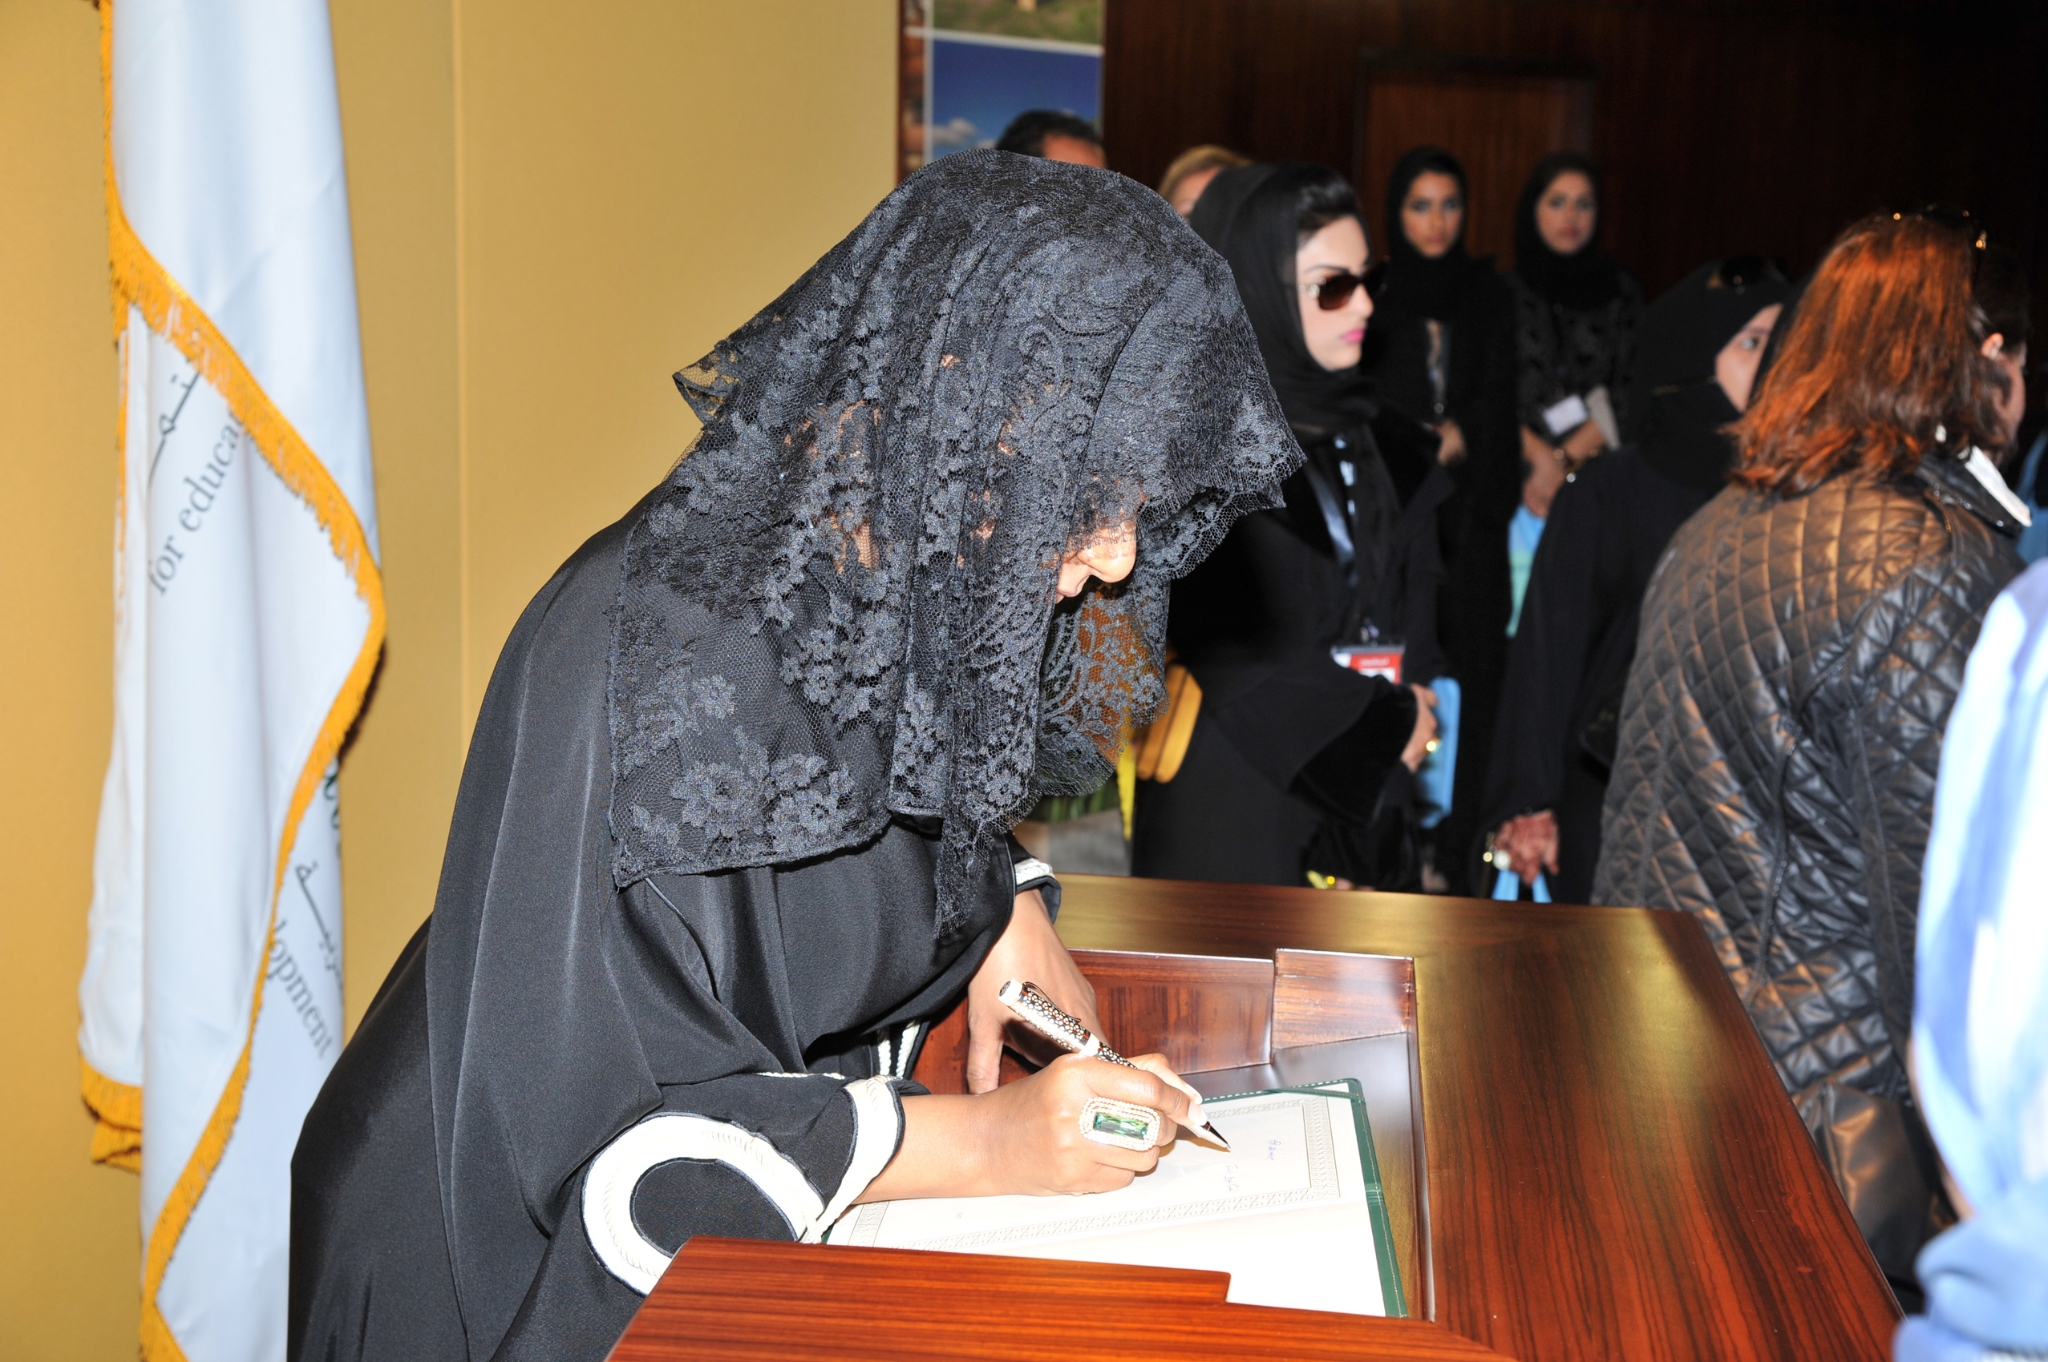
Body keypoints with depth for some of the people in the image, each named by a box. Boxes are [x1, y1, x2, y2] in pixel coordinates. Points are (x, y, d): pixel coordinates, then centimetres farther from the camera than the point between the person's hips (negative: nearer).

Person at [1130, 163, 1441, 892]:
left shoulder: (1357, 431, 8)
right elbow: (1236, 655, -18)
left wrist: (1401, 710, -7)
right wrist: (1386, 723, -8)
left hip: (1363, 798, 6)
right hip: (1235, 815, -6)